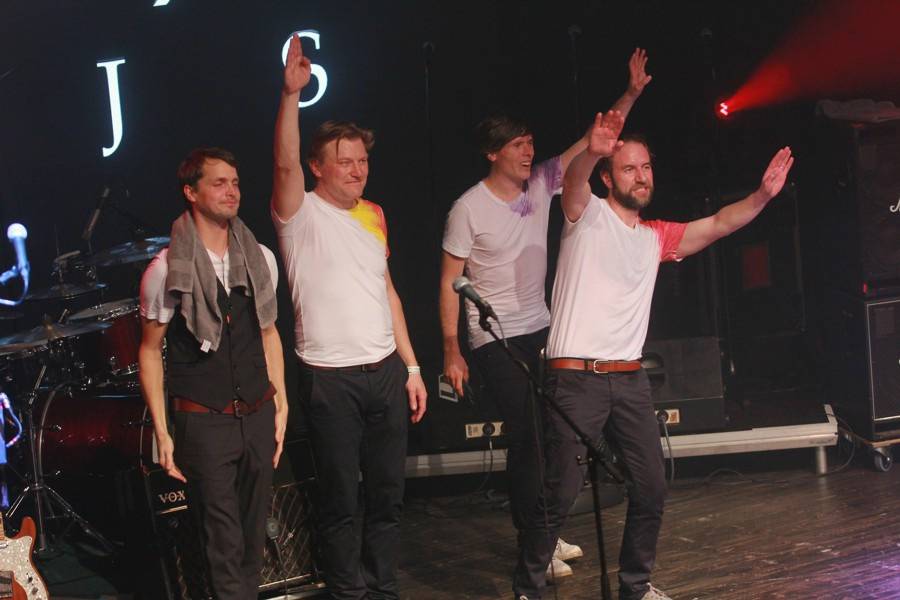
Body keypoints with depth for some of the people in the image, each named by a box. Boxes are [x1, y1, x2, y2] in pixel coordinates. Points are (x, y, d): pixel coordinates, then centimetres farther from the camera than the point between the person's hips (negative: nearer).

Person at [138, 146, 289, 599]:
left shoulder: (261, 259, 5)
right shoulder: (166, 270, -8)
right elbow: (151, 350, -1)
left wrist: (280, 406, 12)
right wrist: (162, 433, -4)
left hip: (258, 415, 4)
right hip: (203, 422, -4)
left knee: (254, 529, 13)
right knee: (223, 541, -1)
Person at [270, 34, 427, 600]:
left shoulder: (374, 215, 12)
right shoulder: (302, 213, -6)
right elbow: (285, 164, -27)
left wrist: (412, 367, 13)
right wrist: (292, 95, -38)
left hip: (387, 371, 6)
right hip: (331, 378, -5)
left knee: (388, 490, 12)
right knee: (341, 497, 4)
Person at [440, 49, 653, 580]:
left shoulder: (542, 183, 1)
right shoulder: (469, 208, -13)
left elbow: (593, 142, -1)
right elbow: (449, 282, -10)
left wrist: (631, 93, -12)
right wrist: (451, 351, -13)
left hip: (541, 329, 6)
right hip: (496, 340, -6)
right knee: (525, 437, -4)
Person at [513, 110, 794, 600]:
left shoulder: (656, 237, 16)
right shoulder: (588, 214, -1)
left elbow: (719, 224, 6)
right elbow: (573, 181, -23)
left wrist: (763, 193, -11)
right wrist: (592, 152, -45)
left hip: (630, 379, 6)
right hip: (575, 377, -6)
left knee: (651, 488, 8)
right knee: (559, 494, -5)